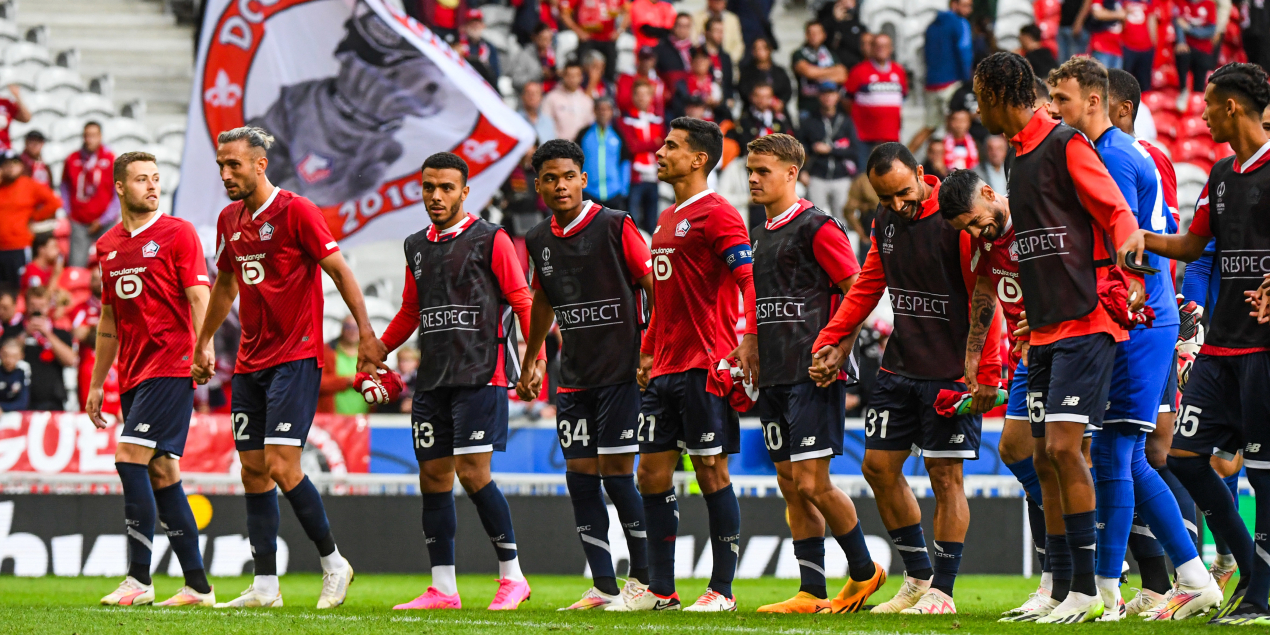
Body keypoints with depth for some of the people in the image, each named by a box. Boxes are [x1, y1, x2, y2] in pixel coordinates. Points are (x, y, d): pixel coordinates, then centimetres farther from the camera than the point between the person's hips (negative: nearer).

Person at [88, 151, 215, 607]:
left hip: (171, 365, -7)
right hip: (133, 374, 7)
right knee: (161, 472, 5)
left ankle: (139, 579, -17)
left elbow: (199, 297, -8)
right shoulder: (108, 245, 16)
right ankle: (197, 585, 8)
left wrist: (202, 350, -22)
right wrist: (97, 384, 20)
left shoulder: (178, 233, -3)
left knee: (131, 457, -17)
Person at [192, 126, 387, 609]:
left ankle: (333, 563, 1)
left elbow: (338, 269, -9)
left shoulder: (296, 211, -10)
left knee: (281, 467, -14)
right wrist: (204, 343, 28)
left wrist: (365, 333, -13)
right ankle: (265, 586, 7)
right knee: (253, 471, 4)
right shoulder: (229, 220, 11)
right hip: (250, 364, 7)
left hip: (296, 356, -7)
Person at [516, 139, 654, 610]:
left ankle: (644, 578, 4)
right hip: (573, 377, 6)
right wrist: (528, 366, 30)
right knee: (580, 476, 2)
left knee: (616, 474, -8)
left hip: (621, 372, -6)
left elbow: (654, 286, -7)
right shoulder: (539, 240, 9)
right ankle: (603, 587, 6)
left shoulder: (615, 226, -8)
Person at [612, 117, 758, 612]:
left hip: (706, 367, -9)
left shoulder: (717, 215, -9)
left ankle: (722, 590, 0)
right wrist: (648, 352, 23)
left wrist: (747, 342, -25)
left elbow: (748, 280, -16)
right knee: (652, 474, 7)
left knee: (712, 473, -5)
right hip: (666, 368, 9)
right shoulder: (667, 220, 19)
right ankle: (659, 589, 12)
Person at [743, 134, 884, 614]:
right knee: (791, 485, 6)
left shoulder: (816, 227, -8)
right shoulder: (762, 234, 17)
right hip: (774, 377, 8)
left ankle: (865, 571, 7)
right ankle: (812, 593, 8)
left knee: (811, 482, -11)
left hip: (813, 375, -8)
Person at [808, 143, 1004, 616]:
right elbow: (867, 286, 19)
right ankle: (918, 577, 19)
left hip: (952, 371, -7)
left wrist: (986, 373, -18)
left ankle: (942, 591, 2)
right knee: (879, 465, 6)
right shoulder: (886, 221, 7)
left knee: (945, 474, -4)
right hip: (900, 365, 8)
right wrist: (830, 341, 11)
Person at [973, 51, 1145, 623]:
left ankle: (1087, 590, -13)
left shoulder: (1066, 145, -9)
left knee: (1063, 446, -15)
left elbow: (1118, 214, -14)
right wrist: (1023, 312, 24)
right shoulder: (1019, 157, 17)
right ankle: (1058, 588, 11)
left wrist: (1130, 278, -25)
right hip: (1045, 329, 9)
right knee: (1045, 456, 7)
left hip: (1085, 322, -9)